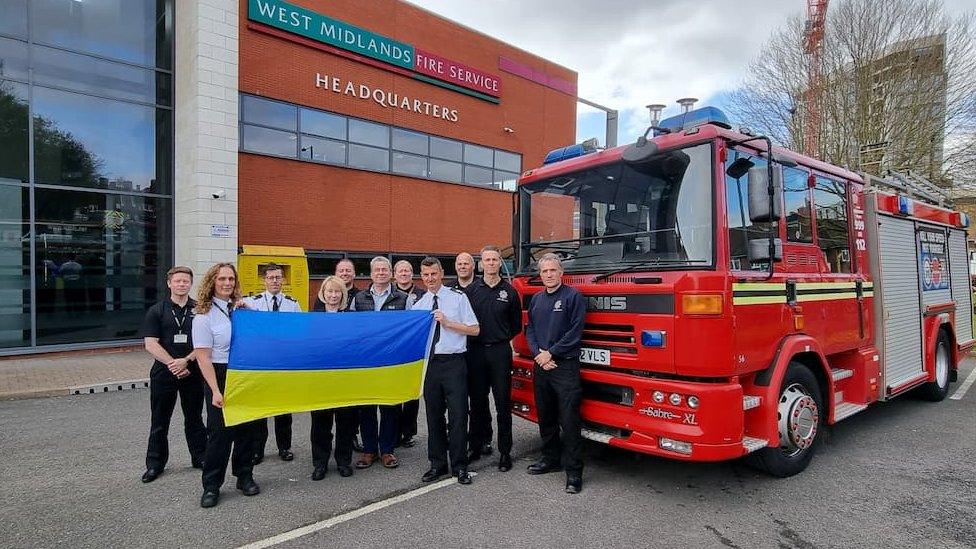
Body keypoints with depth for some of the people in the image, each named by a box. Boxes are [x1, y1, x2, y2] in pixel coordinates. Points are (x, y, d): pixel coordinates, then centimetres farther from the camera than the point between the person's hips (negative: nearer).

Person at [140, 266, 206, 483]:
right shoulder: (156, 311, 2)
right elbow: (150, 344, -4)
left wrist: (185, 361, -15)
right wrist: (172, 364, -14)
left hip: (193, 373, 0)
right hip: (163, 373, 0)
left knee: (194, 418, 11)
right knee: (159, 421, 9)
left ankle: (200, 457, 24)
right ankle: (155, 464, 22)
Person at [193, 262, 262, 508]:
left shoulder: (240, 307, 6)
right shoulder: (204, 315, -9)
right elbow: (203, 357, -12)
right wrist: (215, 391, -18)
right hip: (221, 377, -5)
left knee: (247, 428, 12)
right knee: (220, 432, 2)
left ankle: (245, 476, 27)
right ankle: (211, 486, 18)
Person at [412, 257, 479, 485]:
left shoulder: (458, 297, -1)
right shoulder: (418, 305, 10)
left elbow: (474, 329, -3)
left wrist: (448, 323, -12)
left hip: (454, 363, -3)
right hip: (429, 363, 4)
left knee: (458, 415, -1)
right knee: (434, 415, 11)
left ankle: (459, 466, 14)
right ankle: (437, 464, 25)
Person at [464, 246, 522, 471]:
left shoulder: (509, 292, 4)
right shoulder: (471, 290, 5)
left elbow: (516, 325, 10)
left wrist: (502, 339, 8)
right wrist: (473, 336, 2)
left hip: (500, 352, -1)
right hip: (475, 351, 1)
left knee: (503, 403, 2)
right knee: (477, 401, 10)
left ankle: (505, 451, 10)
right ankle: (478, 444, 23)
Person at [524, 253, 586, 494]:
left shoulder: (573, 296, -5)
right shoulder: (536, 300, 14)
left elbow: (575, 332, -11)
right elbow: (530, 331, 13)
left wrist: (550, 353, -12)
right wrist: (538, 354, -4)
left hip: (565, 366, -6)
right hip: (541, 366, 6)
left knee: (569, 420, -5)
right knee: (545, 417, 15)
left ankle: (574, 471, 3)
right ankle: (551, 459, 30)